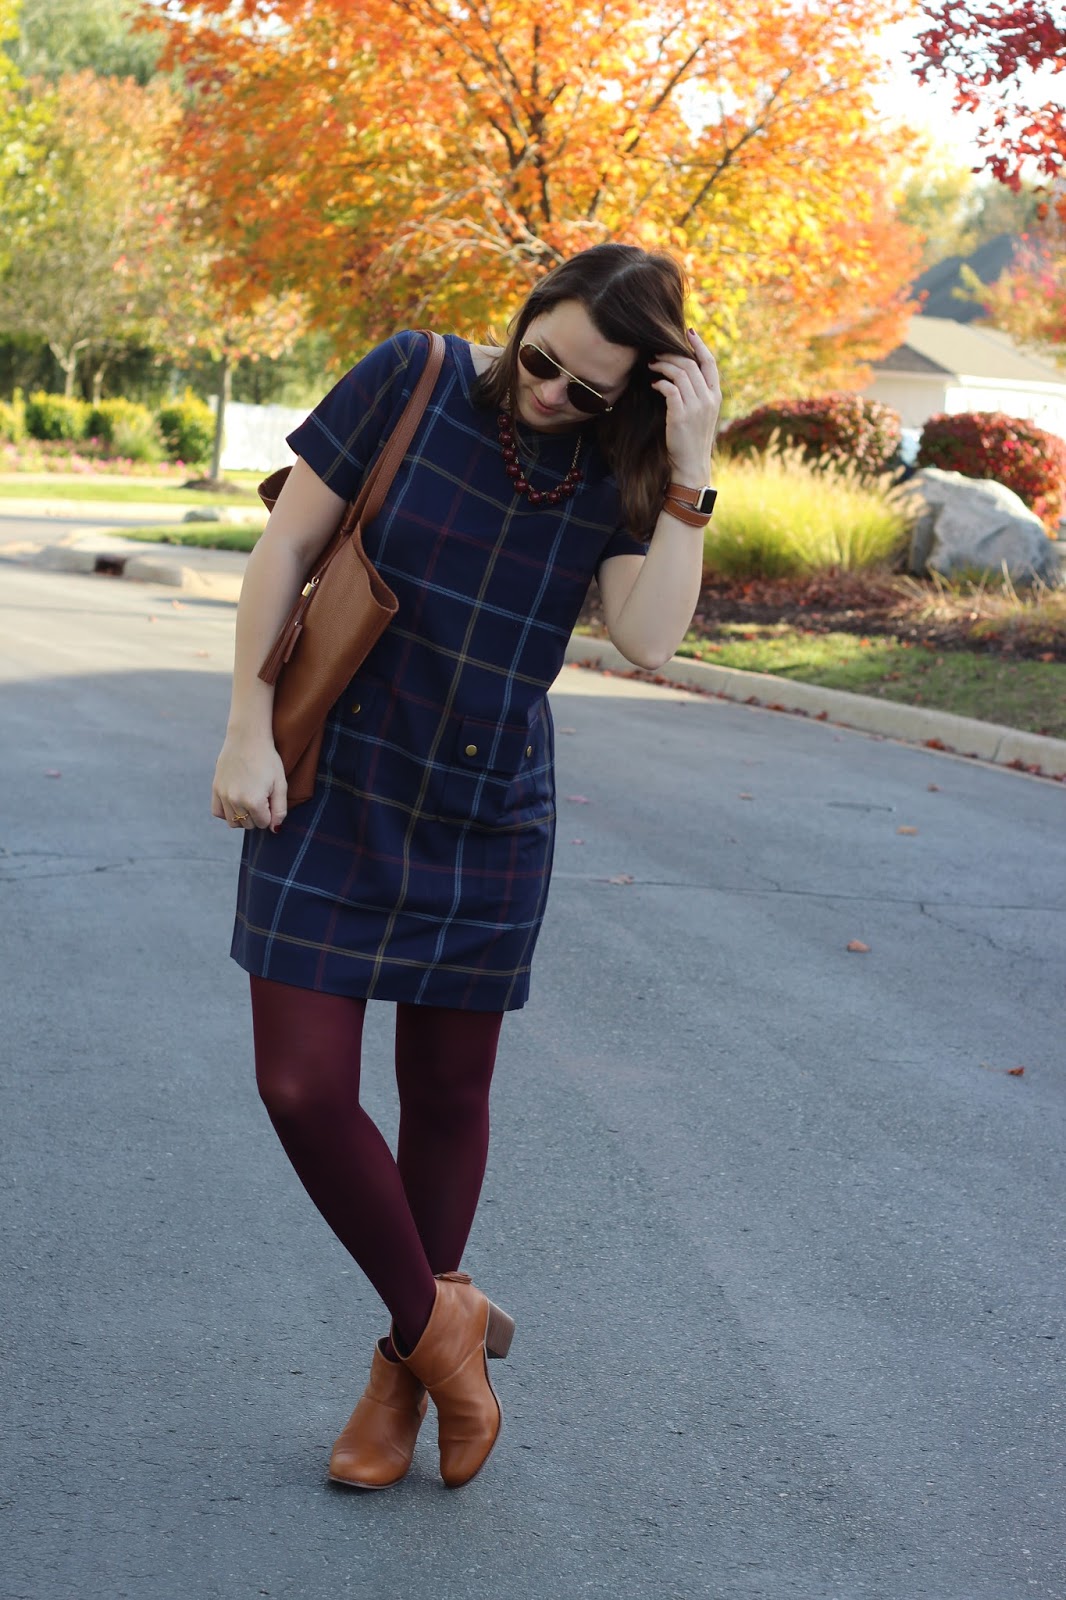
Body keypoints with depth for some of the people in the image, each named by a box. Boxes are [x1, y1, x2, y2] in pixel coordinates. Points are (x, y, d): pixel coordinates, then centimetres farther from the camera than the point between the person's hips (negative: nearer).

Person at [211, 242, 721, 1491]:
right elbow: (286, 545, -5)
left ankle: (405, 1364, 29)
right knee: (301, 1084, -6)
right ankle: (440, 1320, 15)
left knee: (448, 1091, 10)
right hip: (332, 788, -1)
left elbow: (650, 638, -16)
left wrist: (689, 469, -20)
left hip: (487, 818, 1)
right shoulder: (415, 380, -9)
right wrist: (248, 730, -8)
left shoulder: (617, 470, -3)